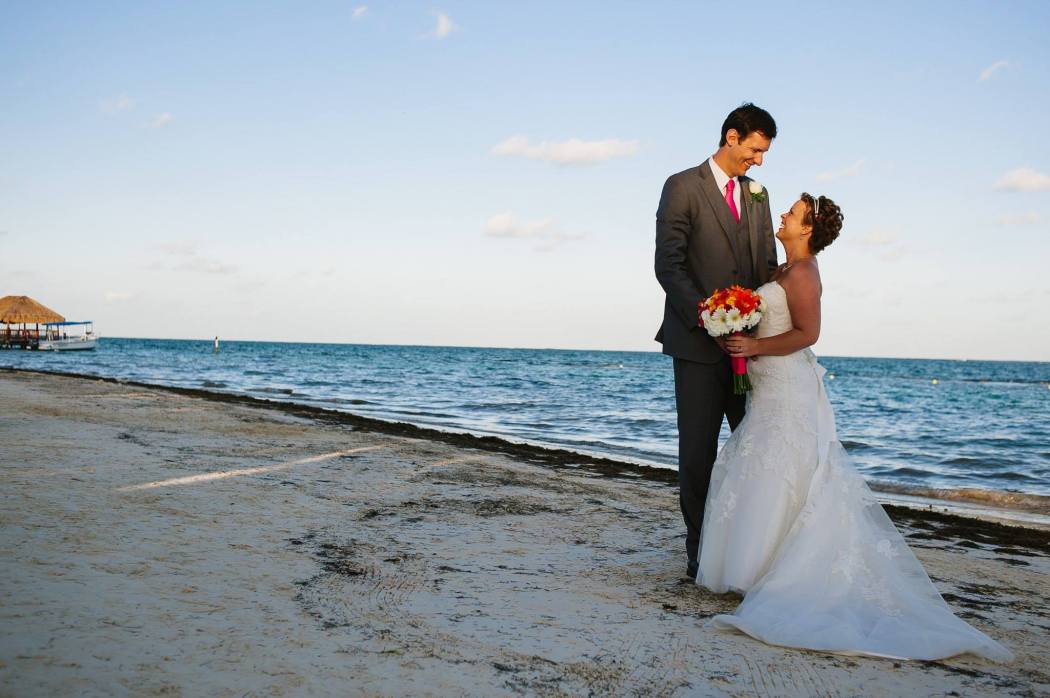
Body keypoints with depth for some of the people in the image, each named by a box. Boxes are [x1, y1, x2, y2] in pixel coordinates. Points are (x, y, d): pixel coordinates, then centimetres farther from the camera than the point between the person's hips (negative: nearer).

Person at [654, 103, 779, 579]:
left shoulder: (757, 195, 16)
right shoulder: (683, 187, -2)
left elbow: (768, 266, 16)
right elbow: (669, 264, -10)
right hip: (699, 343, -5)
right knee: (698, 450, 2)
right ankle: (700, 552, 13)